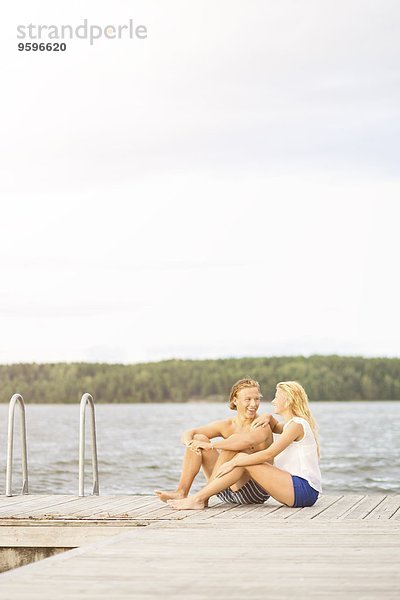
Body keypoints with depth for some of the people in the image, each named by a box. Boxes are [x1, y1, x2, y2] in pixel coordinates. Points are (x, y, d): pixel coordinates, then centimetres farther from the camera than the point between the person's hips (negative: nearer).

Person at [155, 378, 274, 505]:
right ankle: (181, 492, -16)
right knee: (199, 438, -3)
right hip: (228, 490, 6)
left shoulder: (262, 426, -12)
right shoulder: (226, 425, 5)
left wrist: (210, 445, -31)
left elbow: (247, 441, -37)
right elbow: (188, 434, 1)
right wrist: (191, 443, -25)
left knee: (234, 442, -28)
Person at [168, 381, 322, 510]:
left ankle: (199, 499, -14)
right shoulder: (293, 423, 22)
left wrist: (234, 462, -13)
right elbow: (275, 427, 44)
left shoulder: (297, 424, -9)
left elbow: (268, 454, -17)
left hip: (304, 490, -10)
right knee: (242, 460, 8)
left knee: (242, 459, -15)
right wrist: (268, 417, 19)